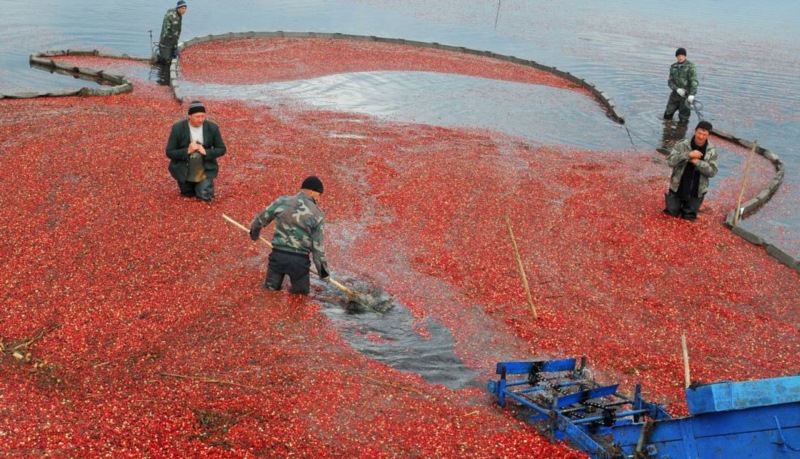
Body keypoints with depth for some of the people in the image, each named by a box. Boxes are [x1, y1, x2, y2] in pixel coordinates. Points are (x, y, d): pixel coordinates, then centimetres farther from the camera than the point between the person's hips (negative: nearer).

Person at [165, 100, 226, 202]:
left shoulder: (212, 127, -11)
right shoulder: (178, 128, -16)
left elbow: (222, 149, -3)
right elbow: (169, 152, -12)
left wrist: (206, 152, -21)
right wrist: (187, 151, -27)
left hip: (205, 169, 0)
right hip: (184, 170, 0)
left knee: (206, 197, -11)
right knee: (189, 194, 12)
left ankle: (201, 185, 24)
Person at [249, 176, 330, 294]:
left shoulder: (282, 202, -2)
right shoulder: (317, 214, -7)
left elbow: (259, 220, 9)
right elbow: (318, 246, -6)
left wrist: (254, 233, 32)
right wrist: (323, 271, 4)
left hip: (278, 255, 2)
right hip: (300, 260, -2)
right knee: (300, 294, 15)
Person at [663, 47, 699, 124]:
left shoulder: (690, 66, -9)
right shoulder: (673, 67, 7)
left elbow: (694, 81, -18)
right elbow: (670, 81, 2)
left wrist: (692, 95, -30)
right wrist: (677, 89, -17)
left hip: (686, 94, -5)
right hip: (675, 94, 5)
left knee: (683, 120, -4)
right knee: (667, 115, 13)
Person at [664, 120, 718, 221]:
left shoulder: (711, 151, -8)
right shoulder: (682, 145, -12)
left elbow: (712, 171, -12)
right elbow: (671, 161, -19)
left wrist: (696, 162, -24)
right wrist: (689, 155, -29)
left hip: (697, 191, 1)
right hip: (678, 188, -1)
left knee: (689, 216, 8)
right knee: (672, 213, 8)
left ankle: (688, 206, 41)